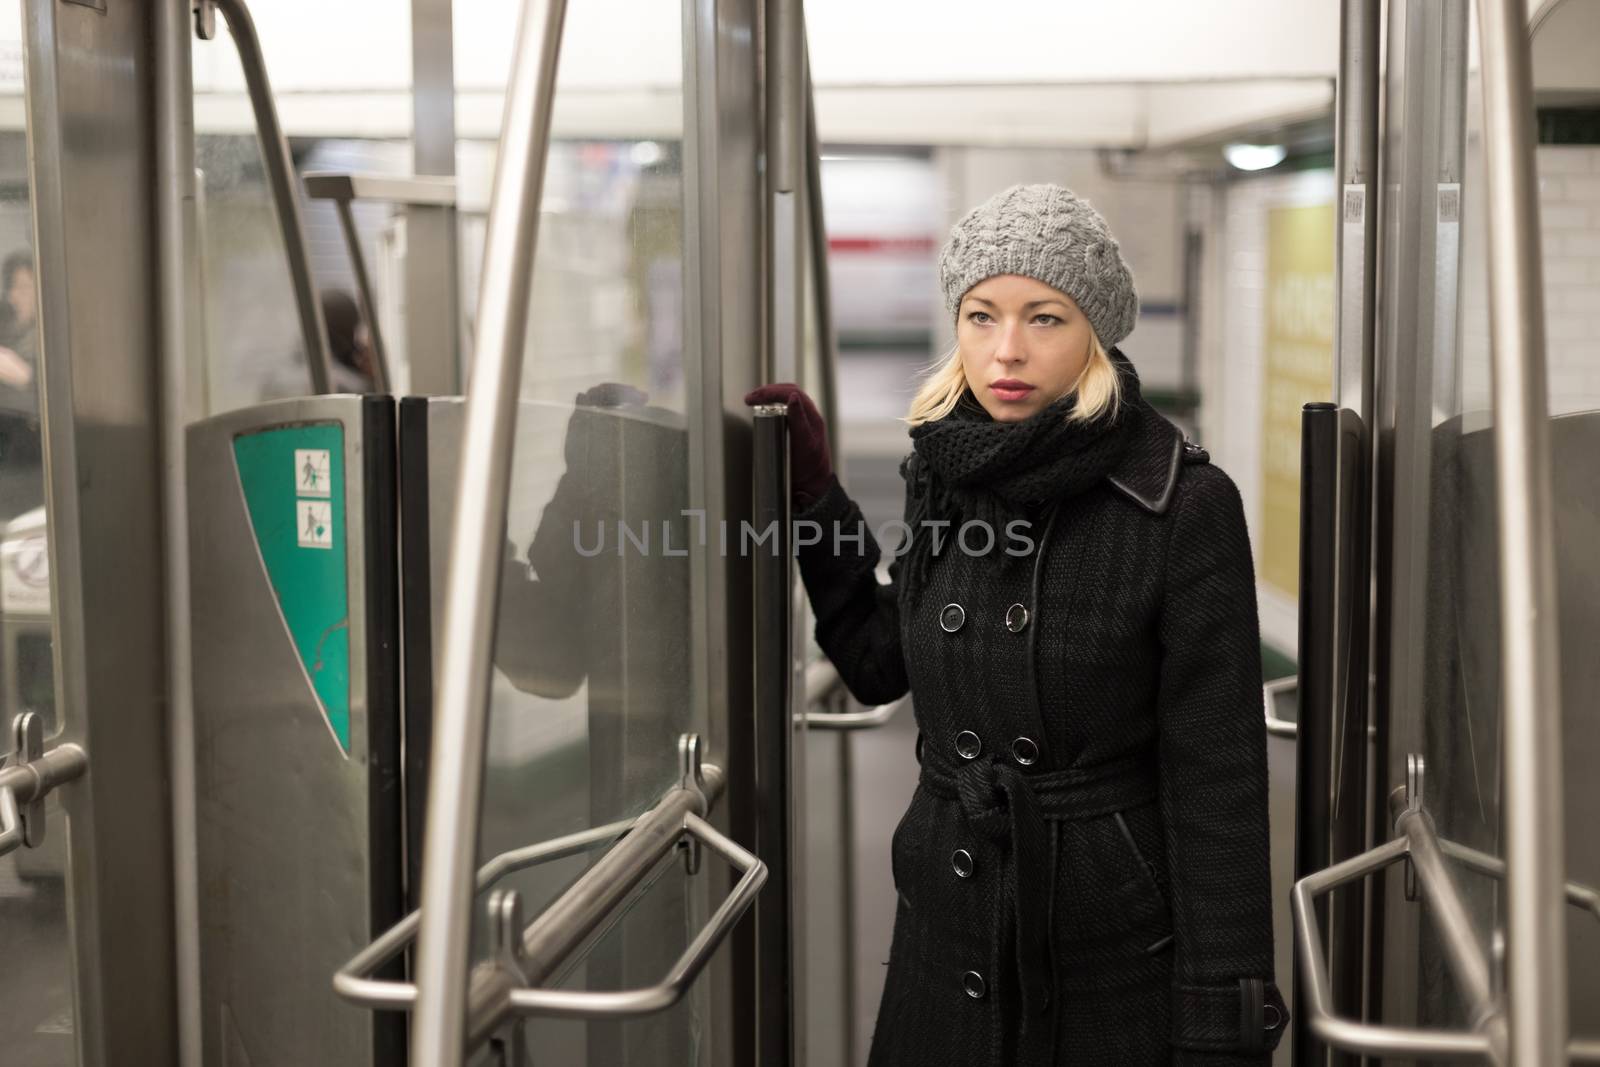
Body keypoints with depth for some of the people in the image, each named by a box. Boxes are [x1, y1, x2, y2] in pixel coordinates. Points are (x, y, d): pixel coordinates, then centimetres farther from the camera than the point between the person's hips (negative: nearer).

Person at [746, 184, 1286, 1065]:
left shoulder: (1184, 506, -15)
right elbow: (879, 665, 14)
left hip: (1119, 964, -5)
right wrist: (812, 492, 7)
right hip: (946, 942, 5)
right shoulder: (946, 473, 1)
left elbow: (1217, 779, -14)